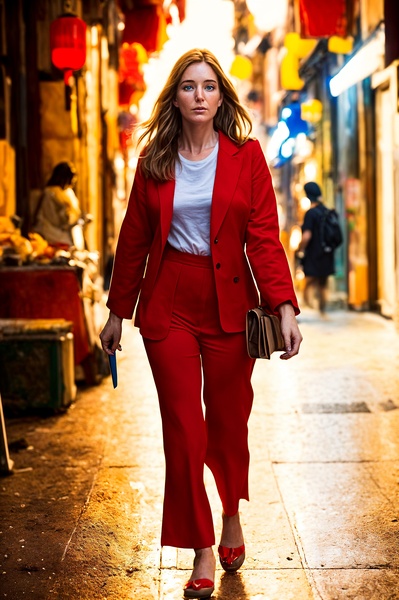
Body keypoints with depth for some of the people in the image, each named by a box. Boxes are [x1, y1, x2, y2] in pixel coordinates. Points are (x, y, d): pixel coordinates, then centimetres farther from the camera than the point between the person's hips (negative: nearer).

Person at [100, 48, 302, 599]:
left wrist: (285, 307, -18)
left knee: (228, 419, 10)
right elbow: (134, 239, 9)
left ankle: (231, 515, 38)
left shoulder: (246, 156, -1)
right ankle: (202, 553, 12)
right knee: (183, 427, 0)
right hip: (168, 304, 1)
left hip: (229, 302, -1)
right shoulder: (154, 161, 4)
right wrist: (118, 312, 10)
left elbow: (265, 237, -6)